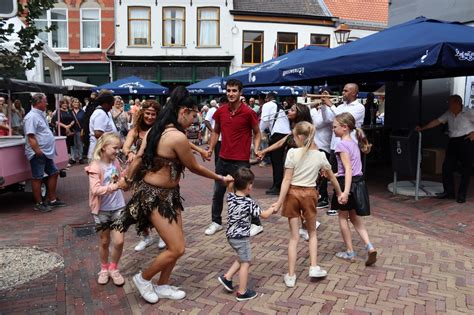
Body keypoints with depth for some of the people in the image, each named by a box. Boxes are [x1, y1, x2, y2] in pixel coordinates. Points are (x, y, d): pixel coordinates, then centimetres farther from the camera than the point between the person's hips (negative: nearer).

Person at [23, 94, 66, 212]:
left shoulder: (40, 114, 15)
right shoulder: (32, 116, -15)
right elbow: (31, 136, -23)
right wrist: (37, 151, -28)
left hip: (47, 152, 10)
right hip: (38, 154, -10)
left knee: (53, 173, 14)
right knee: (37, 178, -1)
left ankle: (52, 200, 23)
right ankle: (39, 204, 8)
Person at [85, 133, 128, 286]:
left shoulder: (116, 163, 0)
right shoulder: (95, 166, -16)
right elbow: (96, 190, -25)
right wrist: (115, 186, -34)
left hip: (118, 207, 3)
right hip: (102, 210, -3)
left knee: (119, 241, -1)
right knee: (104, 242, 13)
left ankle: (113, 268, 22)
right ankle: (104, 268, 35)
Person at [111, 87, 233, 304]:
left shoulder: (156, 129, 4)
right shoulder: (178, 137, -24)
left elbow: (138, 158, 5)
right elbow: (195, 168, -12)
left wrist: (127, 180, 10)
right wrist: (220, 178, 2)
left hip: (168, 194, 10)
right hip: (155, 196, -10)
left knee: (175, 245, 15)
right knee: (177, 249, -3)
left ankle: (162, 286, 31)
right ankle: (143, 278, 19)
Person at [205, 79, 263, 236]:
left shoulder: (248, 112, -12)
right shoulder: (220, 111, 1)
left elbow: (257, 133, 0)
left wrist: (256, 149, -15)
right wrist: (211, 148, 3)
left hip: (241, 161, -5)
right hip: (223, 159, 5)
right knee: (218, 192, 13)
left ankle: (256, 224, 20)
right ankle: (216, 222, 31)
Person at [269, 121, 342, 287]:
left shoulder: (293, 153, -11)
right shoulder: (320, 155, 0)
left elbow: (287, 180, -13)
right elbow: (331, 176, 13)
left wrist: (279, 202, -9)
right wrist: (339, 193, 28)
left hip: (293, 193, -1)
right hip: (309, 194, 2)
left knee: (294, 236, 7)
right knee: (312, 232, 23)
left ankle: (291, 276, 12)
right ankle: (314, 267, 19)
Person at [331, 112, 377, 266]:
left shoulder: (342, 145, -16)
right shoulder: (354, 143, 10)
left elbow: (348, 170, -24)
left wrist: (345, 192, -31)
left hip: (347, 183, -8)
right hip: (359, 182, 8)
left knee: (343, 217, 9)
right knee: (355, 217, 18)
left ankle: (350, 252, 18)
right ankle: (369, 246, 4)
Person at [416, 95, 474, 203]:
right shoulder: (448, 114, 11)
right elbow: (436, 122, 13)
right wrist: (422, 128, 9)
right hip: (453, 142, 6)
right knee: (447, 167, 3)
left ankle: (462, 195, 7)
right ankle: (448, 192, 13)